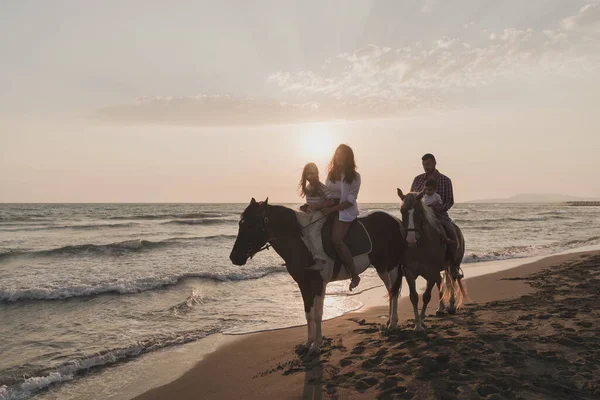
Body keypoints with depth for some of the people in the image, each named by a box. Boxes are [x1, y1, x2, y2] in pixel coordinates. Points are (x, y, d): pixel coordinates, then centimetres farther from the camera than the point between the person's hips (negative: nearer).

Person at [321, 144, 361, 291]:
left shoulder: (354, 176, -5)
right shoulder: (331, 173, 11)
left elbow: (350, 200, -11)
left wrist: (332, 209, -20)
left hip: (345, 211, -7)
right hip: (329, 209, 7)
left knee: (336, 240, -26)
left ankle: (355, 275, -17)